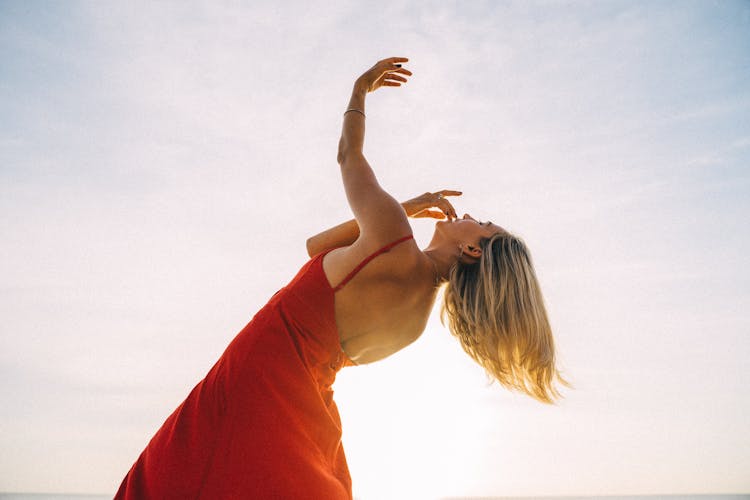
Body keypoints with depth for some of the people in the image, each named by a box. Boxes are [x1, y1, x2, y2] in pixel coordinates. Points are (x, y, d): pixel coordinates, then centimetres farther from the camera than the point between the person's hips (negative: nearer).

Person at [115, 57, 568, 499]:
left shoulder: (394, 239, -15)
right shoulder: (418, 319, 7)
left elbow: (350, 155, 1)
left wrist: (360, 92, 17)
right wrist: (402, 212, 14)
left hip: (254, 387, -7)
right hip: (303, 404, 8)